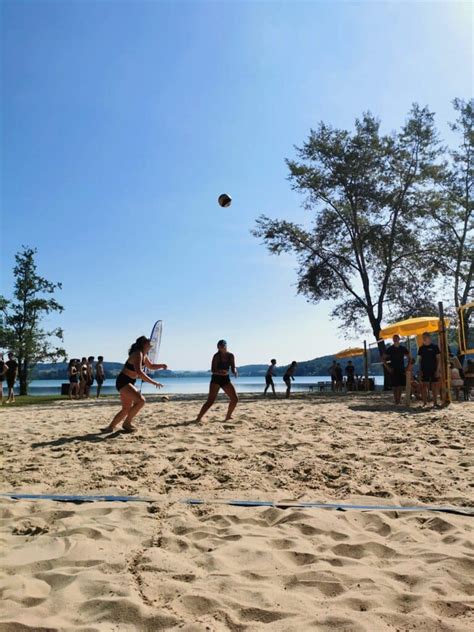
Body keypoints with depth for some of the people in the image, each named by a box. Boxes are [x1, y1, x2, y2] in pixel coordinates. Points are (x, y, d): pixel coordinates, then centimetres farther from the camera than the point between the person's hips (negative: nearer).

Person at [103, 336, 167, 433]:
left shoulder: (143, 355, 10)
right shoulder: (138, 354, -20)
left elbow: (151, 367, 26)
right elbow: (139, 372, -32)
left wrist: (161, 366, 6)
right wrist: (154, 382, -32)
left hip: (128, 383, 11)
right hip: (123, 382, -11)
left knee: (126, 409, 16)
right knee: (141, 400, -22)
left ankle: (110, 427, 26)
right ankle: (127, 423, -7)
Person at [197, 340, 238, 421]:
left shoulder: (231, 356, 3)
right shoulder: (216, 356, -10)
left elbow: (233, 368, 7)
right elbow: (213, 370, -15)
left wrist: (235, 372, -16)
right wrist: (221, 372, -33)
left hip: (226, 379, 5)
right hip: (216, 379, -5)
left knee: (235, 399, 0)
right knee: (210, 401, -14)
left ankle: (228, 416, 18)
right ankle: (198, 418, -11)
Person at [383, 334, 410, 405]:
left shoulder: (403, 348, 7)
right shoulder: (389, 349, 0)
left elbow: (409, 358, 15)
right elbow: (383, 359, 3)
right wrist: (388, 368, -7)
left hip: (402, 370, 3)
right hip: (393, 370, -3)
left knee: (401, 386, 3)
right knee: (395, 386, -5)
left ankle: (399, 399, 15)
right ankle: (396, 400, -2)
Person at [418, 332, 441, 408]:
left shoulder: (435, 347, -2)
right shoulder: (421, 348, 9)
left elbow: (439, 359, -3)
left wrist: (438, 370, -9)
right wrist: (420, 370, 5)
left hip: (433, 370, -3)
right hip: (424, 370, 3)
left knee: (434, 387, 2)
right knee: (424, 387, 1)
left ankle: (435, 402, 11)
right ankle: (425, 402, 8)